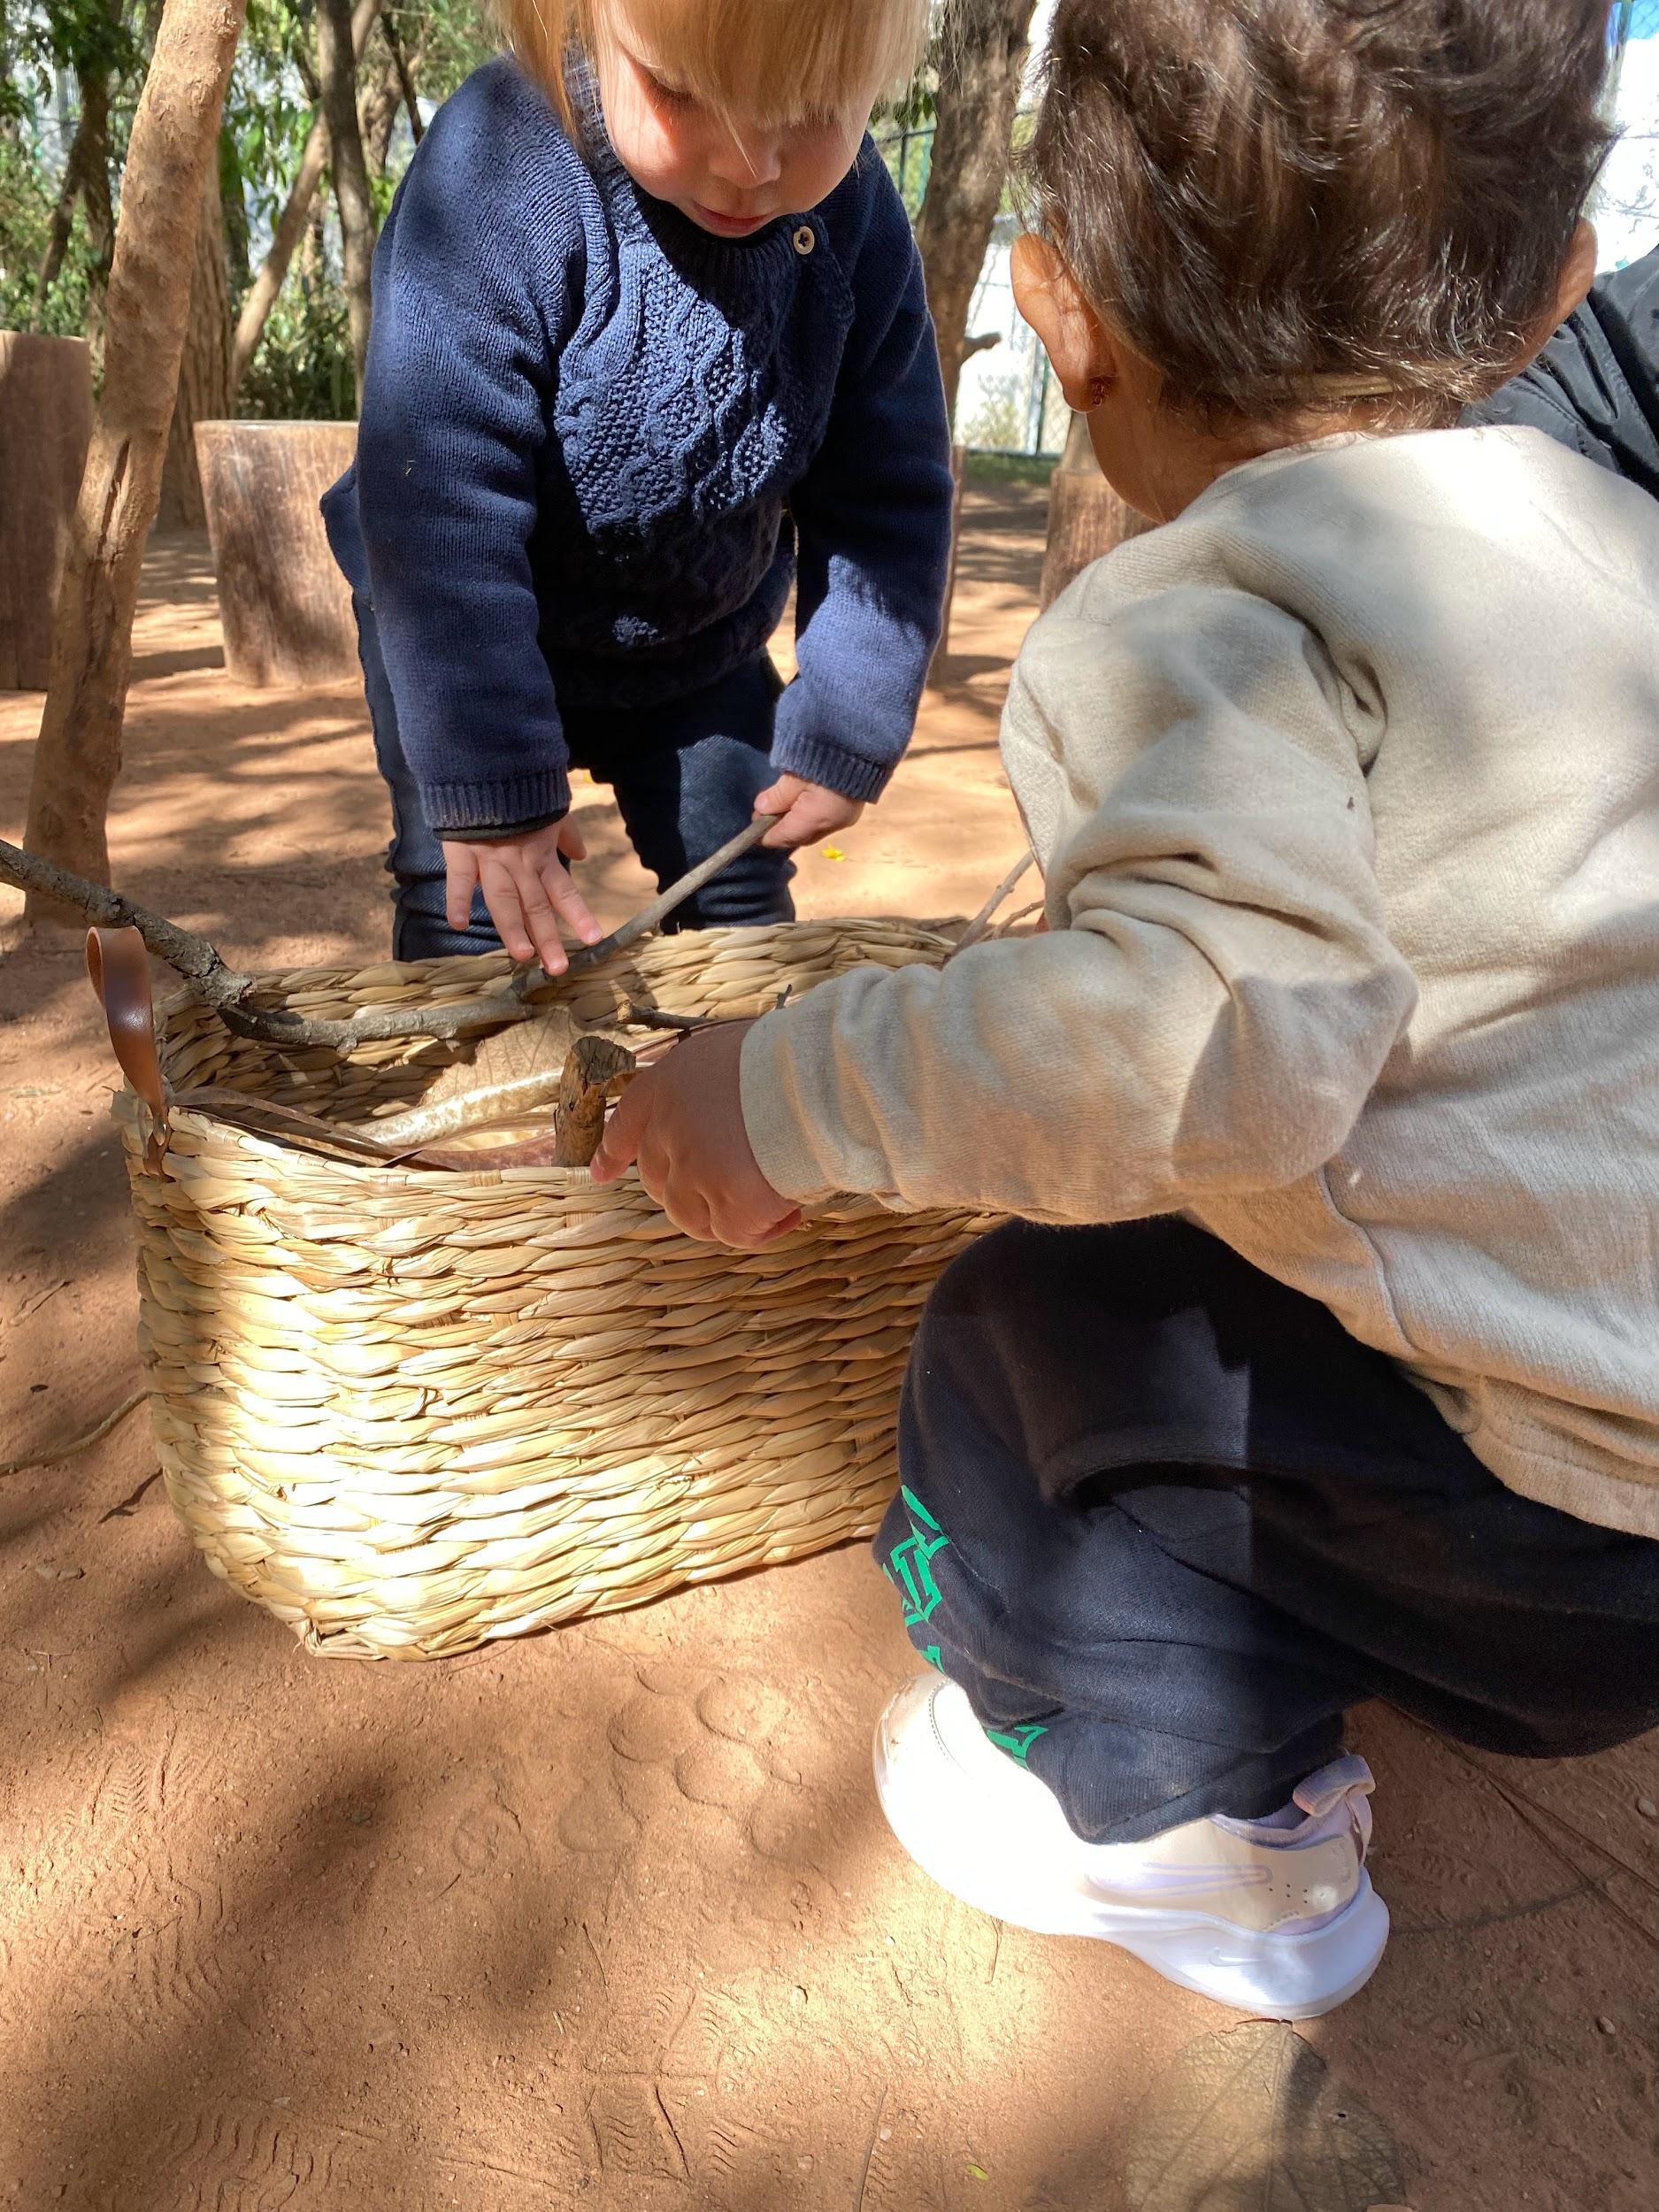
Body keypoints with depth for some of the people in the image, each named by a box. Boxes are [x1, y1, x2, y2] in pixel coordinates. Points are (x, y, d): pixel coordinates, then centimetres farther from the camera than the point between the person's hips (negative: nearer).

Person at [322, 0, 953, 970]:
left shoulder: (855, 221, -18)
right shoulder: (499, 174, -31)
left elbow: (888, 502, -10)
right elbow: (439, 509, -33)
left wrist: (846, 731, -14)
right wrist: (487, 784, -33)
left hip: (699, 644, 4)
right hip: (462, 636, -3)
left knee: (742, 892, 8)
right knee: (471, 913, -6)